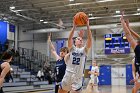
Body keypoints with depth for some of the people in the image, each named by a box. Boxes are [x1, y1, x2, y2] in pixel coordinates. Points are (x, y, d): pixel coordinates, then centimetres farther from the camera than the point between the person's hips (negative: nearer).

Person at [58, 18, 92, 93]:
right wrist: (74, 27, -17)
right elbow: (69, 39, -11)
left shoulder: (84, 50, 6)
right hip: (67, 78, 1)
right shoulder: (72, 49, 6)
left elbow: (90, 39, -8)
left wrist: (88, 26, -15)